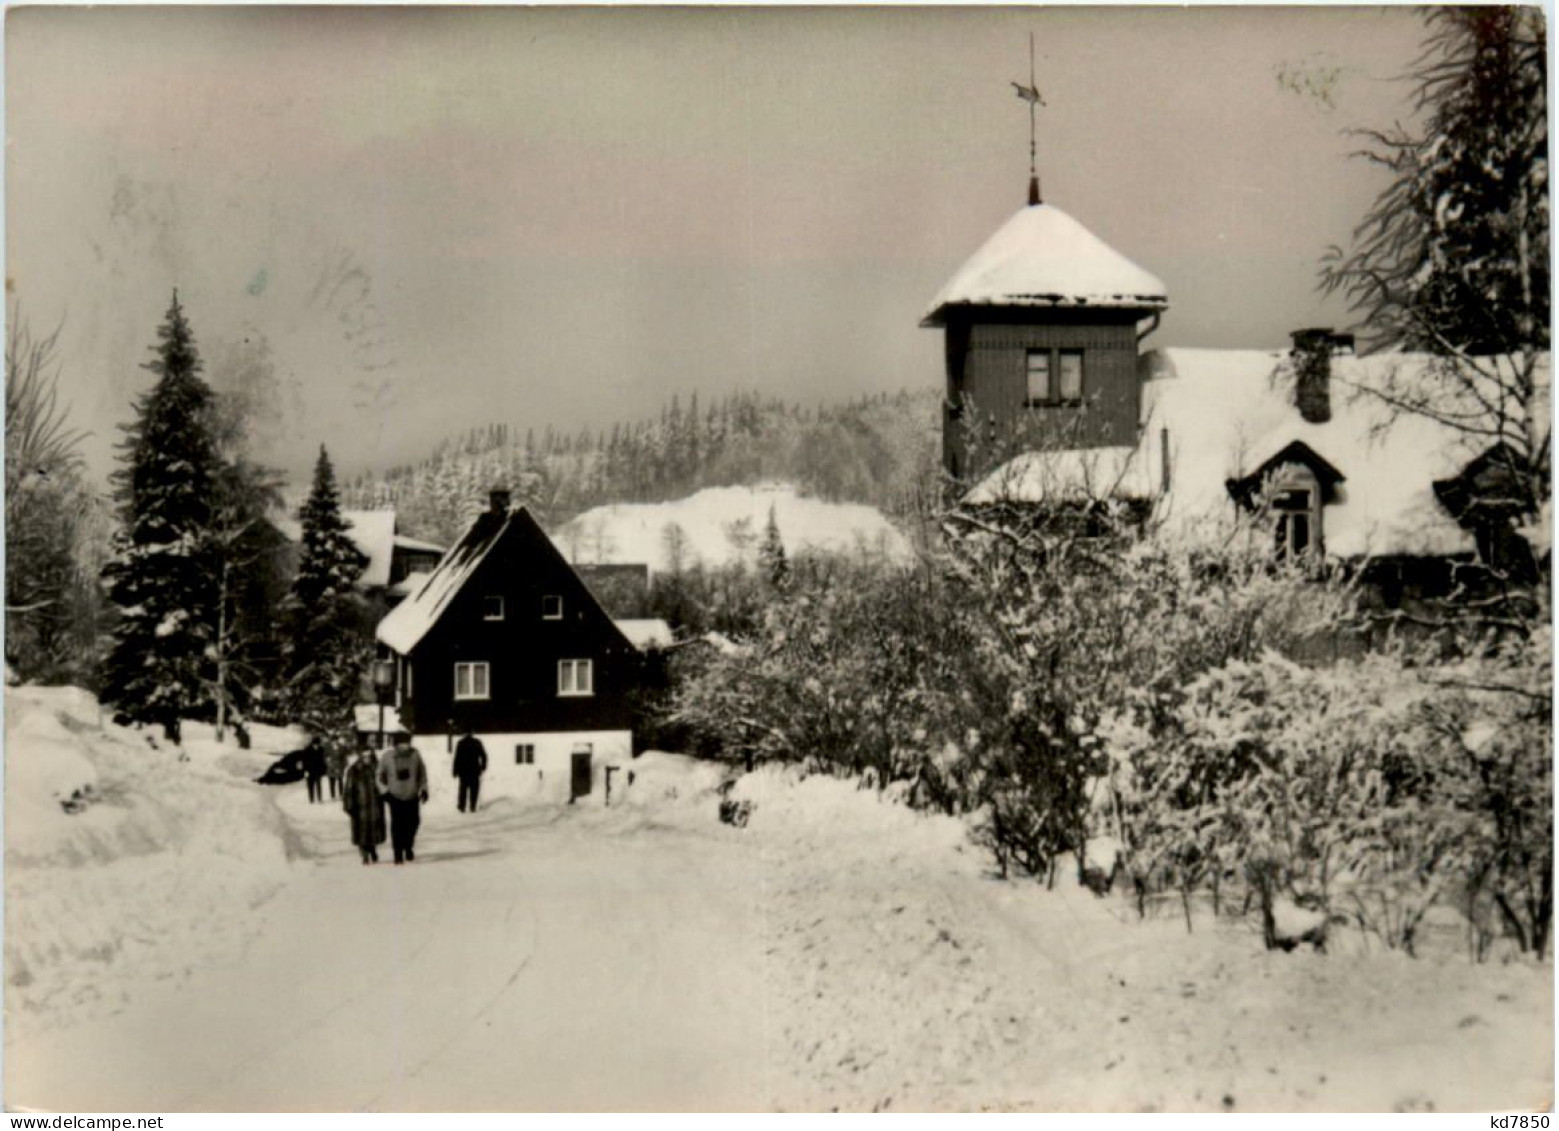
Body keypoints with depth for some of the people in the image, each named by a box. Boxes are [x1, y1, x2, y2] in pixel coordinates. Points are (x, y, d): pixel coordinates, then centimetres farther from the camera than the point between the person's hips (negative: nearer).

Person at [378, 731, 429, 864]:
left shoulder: (415, 755, -8)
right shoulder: (388, 757, -10)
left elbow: (422, 773, 5)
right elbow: (380, 775, 4)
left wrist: (423, 789, 2)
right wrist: (384, 790, 2)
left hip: (412, 797, 2)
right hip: (395, 798, -2)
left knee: (412, 823, 9)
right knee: (397, 825, -4)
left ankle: (408, 848, 31)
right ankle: (398, 853, 6)